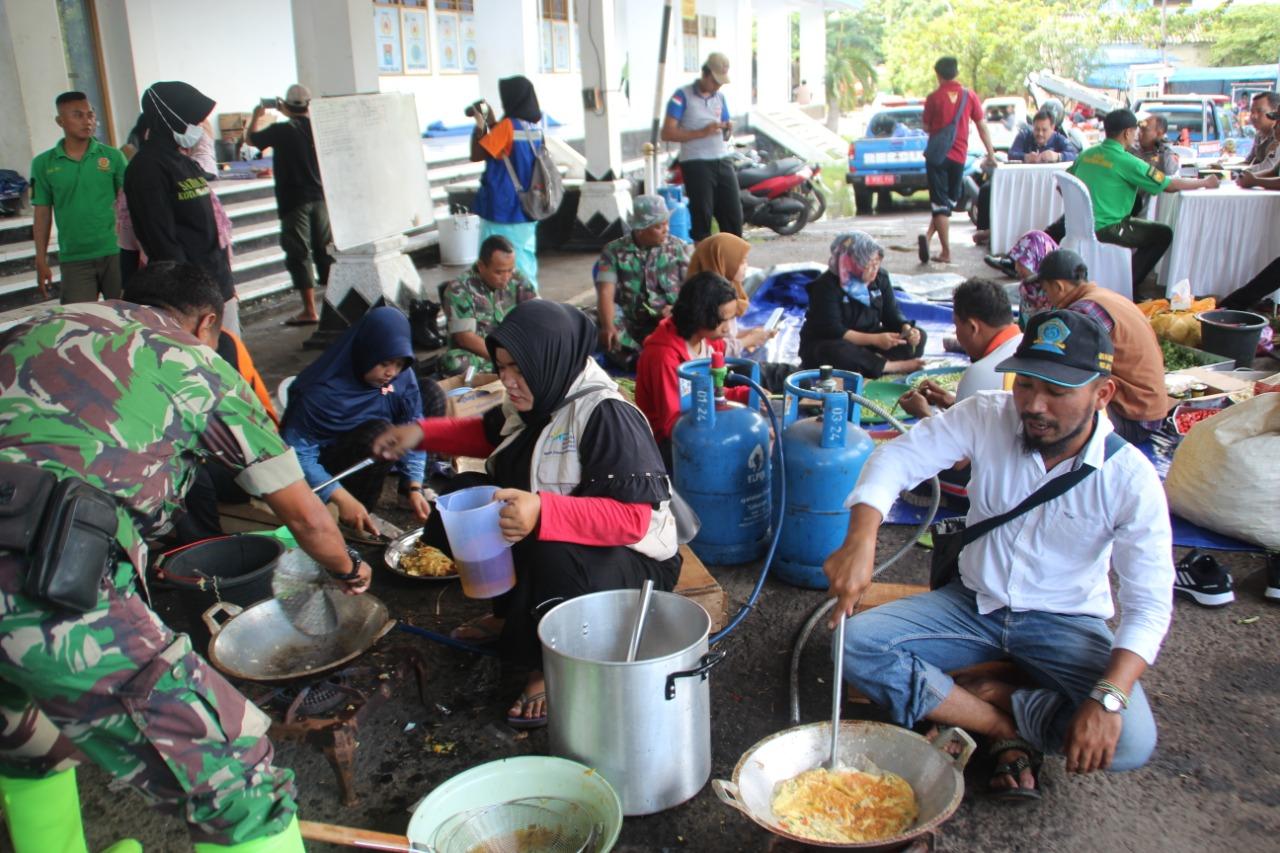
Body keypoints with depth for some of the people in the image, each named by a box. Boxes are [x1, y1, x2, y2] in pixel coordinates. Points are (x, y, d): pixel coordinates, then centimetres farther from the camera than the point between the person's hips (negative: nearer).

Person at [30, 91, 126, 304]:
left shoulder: (113, 156, 0)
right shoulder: (43, 164, 3)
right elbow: (42, 214, 7)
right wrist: (41, 262, 5)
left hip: (116, 253, 0)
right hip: (74, 260, 0)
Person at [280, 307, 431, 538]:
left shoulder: (402, 377, -12)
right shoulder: (323, 391, -28)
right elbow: (298, 455, -29)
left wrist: (414, 487, -22)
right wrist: (341, 498, -38)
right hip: (325, 464, -7)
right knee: (378, 435, -36)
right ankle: (350, 520, -16)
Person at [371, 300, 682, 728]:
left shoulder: (607, 416, -27)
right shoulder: (537, 399, -3)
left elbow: (632, 519, -33)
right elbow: (488, 433, 19)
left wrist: (543, 512, -46)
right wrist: (421, 433, 3)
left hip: (633, 559, -8)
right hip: (557, 536, 8)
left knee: (554, 558, -39)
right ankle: (512, 615, 15)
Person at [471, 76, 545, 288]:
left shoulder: (508, 125, -17)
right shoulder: (534, 129, 5)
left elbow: (476, 155, -15)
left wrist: (479, 125, -5)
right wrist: (491, 122, 13)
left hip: (502, 213, -8)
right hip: (526, 211, 8)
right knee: (525, 263, 13)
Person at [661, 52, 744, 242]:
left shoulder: (720, 98, 16)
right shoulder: (682, 96, -4)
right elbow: (667, 133, -11)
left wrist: (728, 130, -1)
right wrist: (702, 132, -17)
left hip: (722, 162, 6)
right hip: (696, 164, -6)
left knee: (733, 216, 3)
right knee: (702, 218, -3)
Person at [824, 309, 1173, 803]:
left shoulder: (1130, 478, -17)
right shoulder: (988, 418, -14)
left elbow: (1149, 604, -17)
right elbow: (899, 456, -17)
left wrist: (1107, 699, -32)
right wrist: (860, 540, -37)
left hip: (1066, 622, -2)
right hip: (973, 604, 2)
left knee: (1130, 740, -28)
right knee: (857, 644, -21)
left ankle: (989, 699, -7)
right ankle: (1011, 732, -14)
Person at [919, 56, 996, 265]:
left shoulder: (934, 97, -4)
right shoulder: (970, 95, 1)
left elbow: (926, 128, 2)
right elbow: (982, 126, 2)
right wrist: (991, 153, 8)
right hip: (959, 156, 2)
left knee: (940, 202, 1)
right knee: (949, 201, 15)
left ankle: (946, 252, -6)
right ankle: (929, 235, 1)